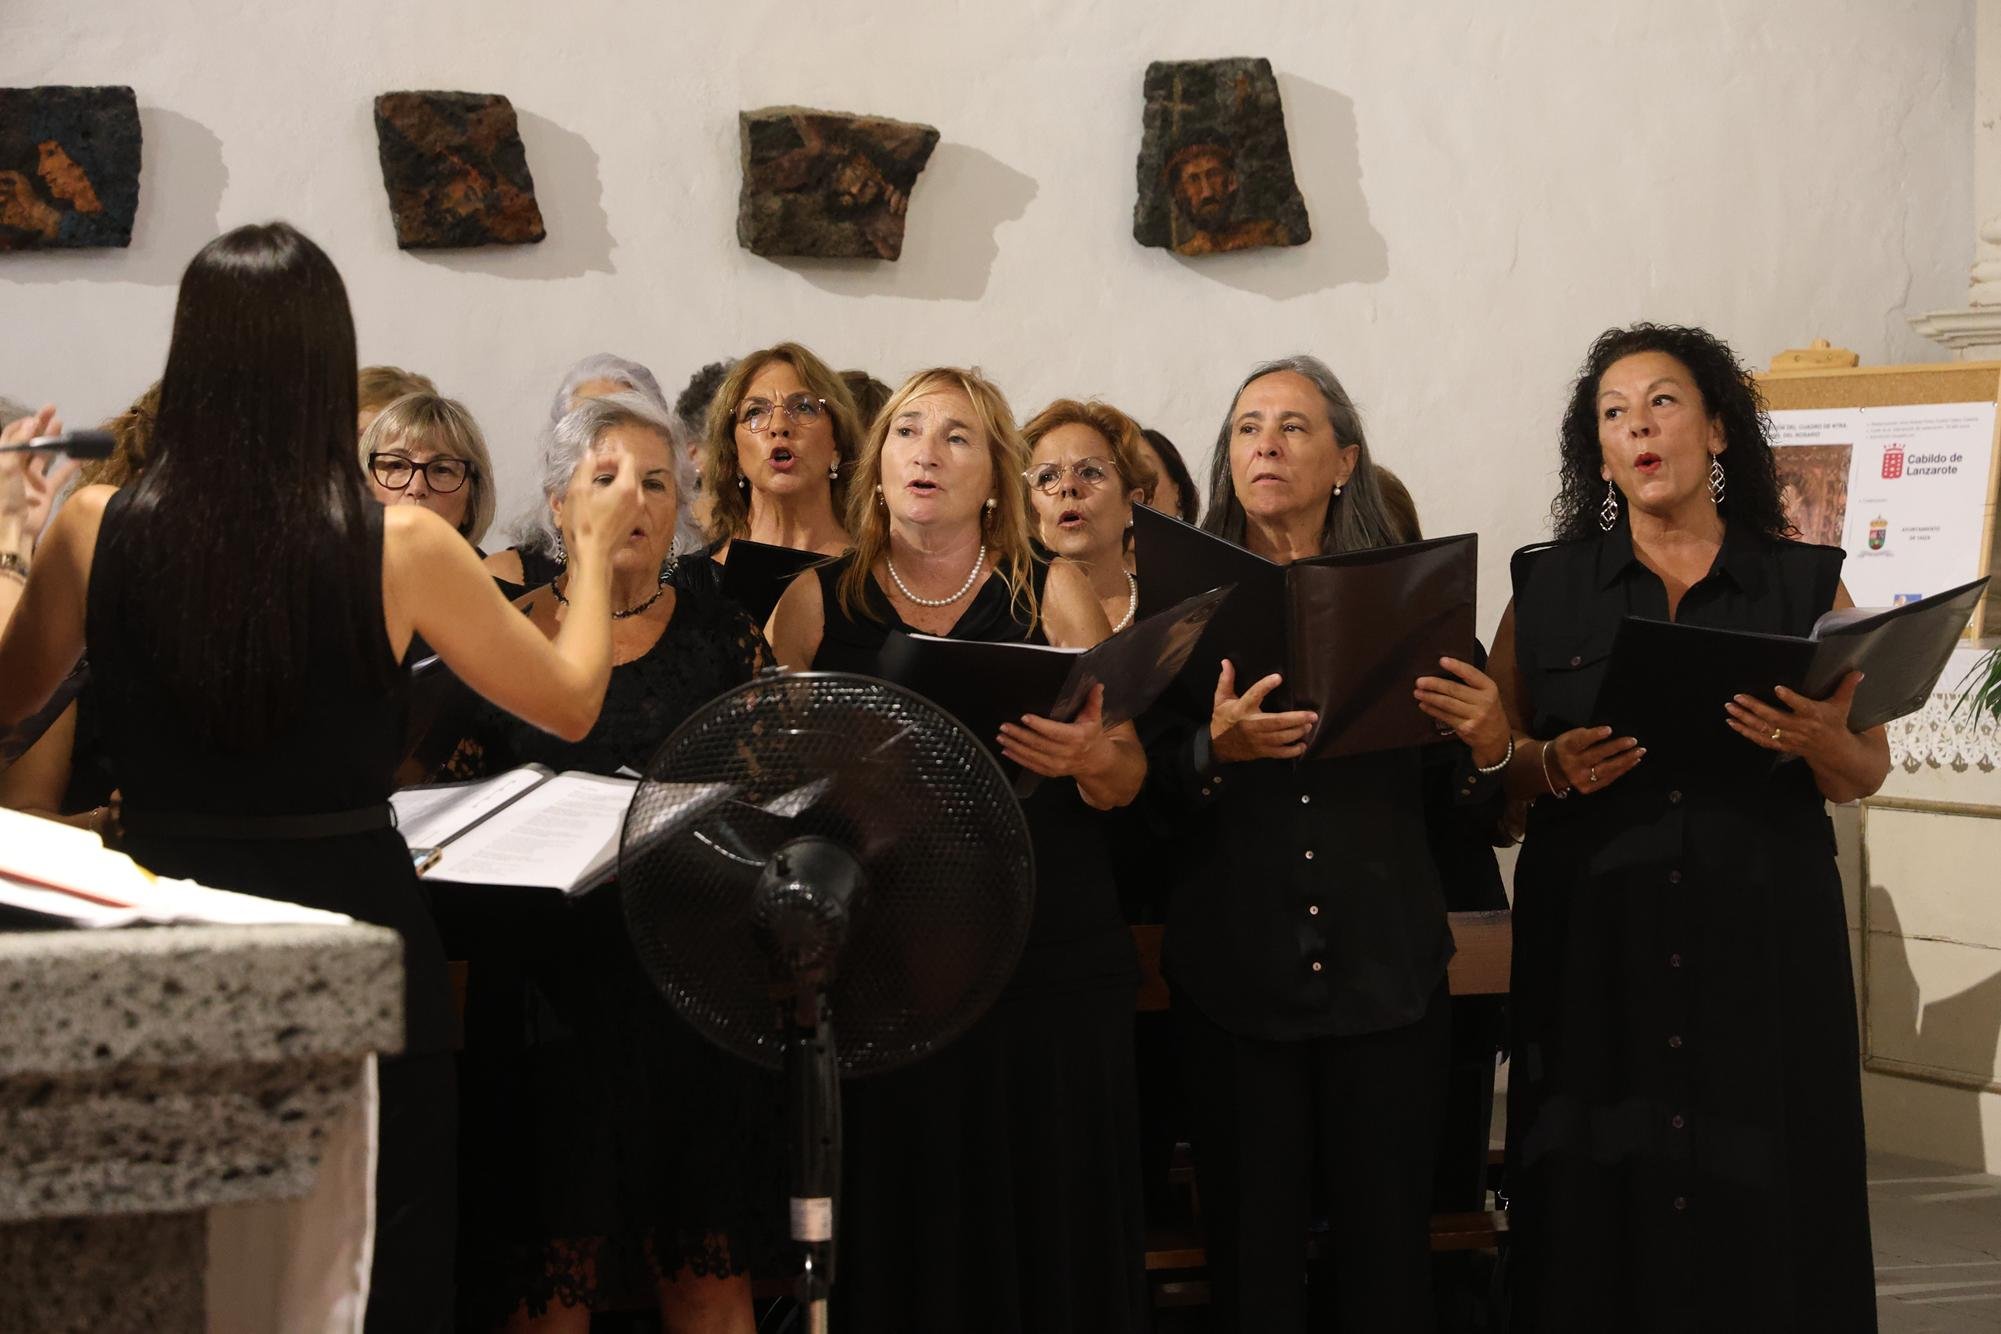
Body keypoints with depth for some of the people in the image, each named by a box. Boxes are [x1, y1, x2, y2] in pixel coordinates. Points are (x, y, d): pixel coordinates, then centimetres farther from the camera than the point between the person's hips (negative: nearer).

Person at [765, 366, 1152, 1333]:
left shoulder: (1054, 597, 7)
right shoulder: (816, 603, 9)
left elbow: (1127, 779, 5)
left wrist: (1089, 761, -17)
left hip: (1046, 960, 0)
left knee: (1044, 1214, -4)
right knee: (897, 1230, -3)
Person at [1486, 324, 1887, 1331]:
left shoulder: (1805, 583, 7)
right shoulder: (1547, 587, 8)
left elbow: (1868, 773, 9)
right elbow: (1487, 762, 9)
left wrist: (1820, 745, -12)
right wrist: (1555, 768, -11)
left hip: (1764, 942, 0)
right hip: (1594, 940, 0)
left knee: (1761, 1204, -3)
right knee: (1603, 1206, -2)